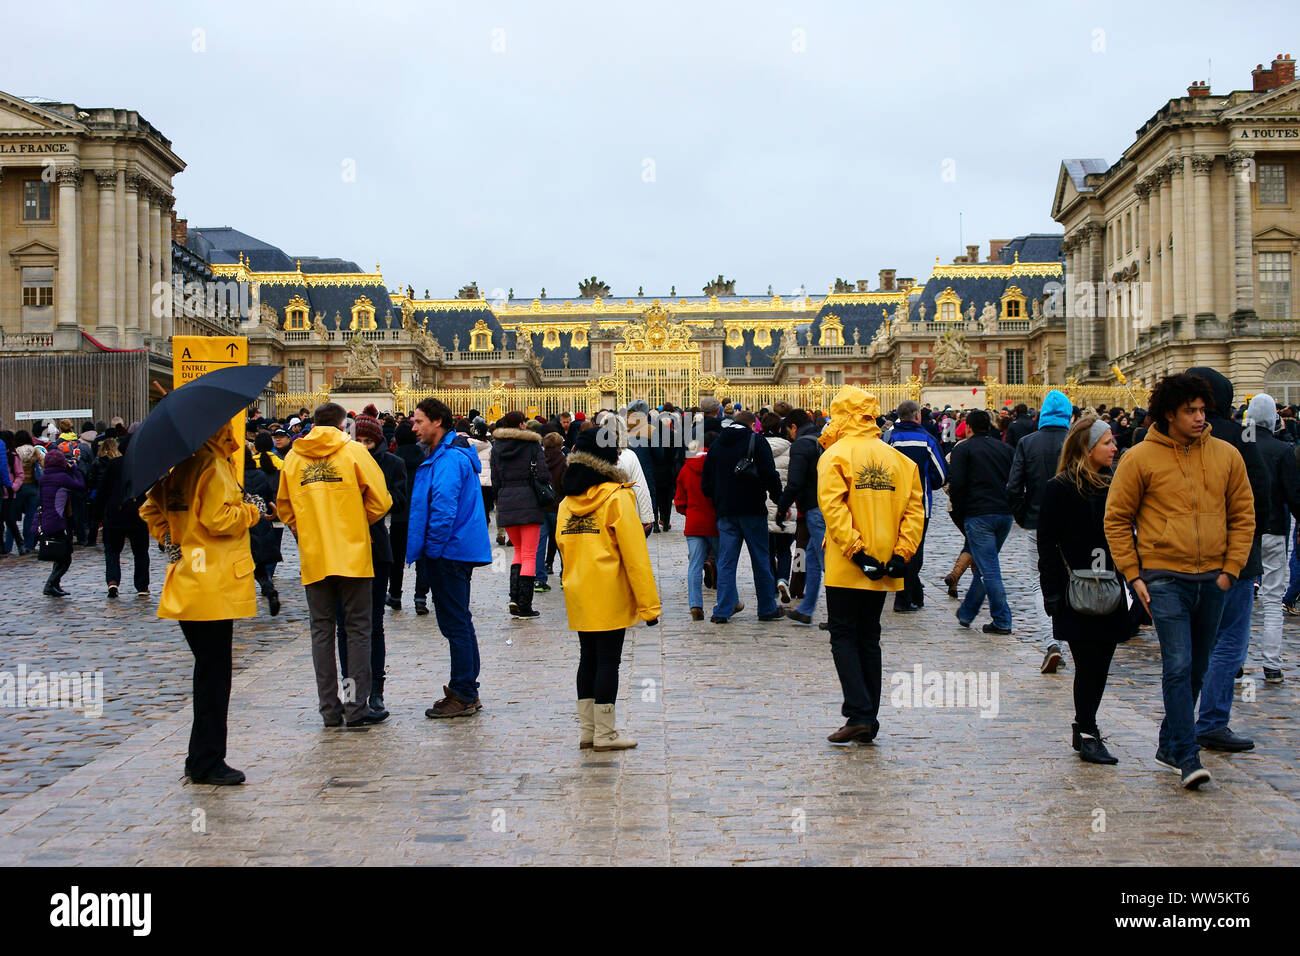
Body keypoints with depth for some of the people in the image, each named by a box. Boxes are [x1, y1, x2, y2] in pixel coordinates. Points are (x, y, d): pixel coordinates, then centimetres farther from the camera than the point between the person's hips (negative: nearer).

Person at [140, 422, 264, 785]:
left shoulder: (179, 466, 13)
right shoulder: (213, 466, -13)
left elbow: (151, 509, 20)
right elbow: (219, 518, -20)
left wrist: (170, 538, 16)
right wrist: (251, 511, -5)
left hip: (188, 585, 9)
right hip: (215, 585, -9)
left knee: (209, 671, 15)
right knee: (214, 676, -3)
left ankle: (202, 760, 21)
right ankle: (207, 762, 2)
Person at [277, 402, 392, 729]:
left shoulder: (293, 458, 7)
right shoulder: (353, 451, -3)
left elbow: (284, 506, 15)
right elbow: (380, 500, -5)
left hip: (313, 557, 3)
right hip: (352, 554, -3)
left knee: (322, 631, 8)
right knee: (358, 629, 3)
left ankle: (330, 709, 9)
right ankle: (357, 707, 1)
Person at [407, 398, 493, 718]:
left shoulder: (448, 460, -17)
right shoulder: (442, 456, 17)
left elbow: (443, 509, -24)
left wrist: (432, 548, -16)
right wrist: (430, 550, 19)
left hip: (448, 554, -11)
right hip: (458, 551, 11)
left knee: (455, 623, -5)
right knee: (459, 622, 15)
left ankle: (463, 696, 0)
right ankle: (466, 692, 23)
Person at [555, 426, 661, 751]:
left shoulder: (567, 502, 7)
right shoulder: (617, 497, -11)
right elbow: (635, 553, -12)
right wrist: (648, 603, -10)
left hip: (577, 595, 6)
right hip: (609, 596, -6)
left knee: (588, 657, 14)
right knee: (607, 660, 0)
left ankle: (587, 729, 20)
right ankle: (605, 733, 3)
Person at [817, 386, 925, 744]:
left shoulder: (836, 455, -7)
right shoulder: (898, 459, 9)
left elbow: (832, 506, -18)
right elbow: (915, 508, 2)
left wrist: (855, 551, -18)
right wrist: (902, 553, -2)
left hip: (846, 567, -5)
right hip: (883, 570, 5)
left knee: (844, 637, 2)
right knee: (869, 638, 13)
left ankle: (859, 714, -10)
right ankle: (869, 721, 14)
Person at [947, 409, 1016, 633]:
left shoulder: (963, 449, -1)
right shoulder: (1006, 448, 14)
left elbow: (956, 484, -10)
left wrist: (959, 515, 0)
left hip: (978, 516, -6)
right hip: (1005, 514, 6)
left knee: (989, 569, -4)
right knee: (984, 566, 16)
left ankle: (1002, 621, -5)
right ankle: (966, 612, 25)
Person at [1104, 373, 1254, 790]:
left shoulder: (1226, 456, 6)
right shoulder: (1140, 458, -4)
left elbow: (1243, 515, 12)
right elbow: (1117, 519, 1)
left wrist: (1231, 568, 4)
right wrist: (1133, 574, -4)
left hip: (1212, 580, 4)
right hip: (1164, 578, -4)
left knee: (1196, 669, 12)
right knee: (1178, 666, -12)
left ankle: (1169, 744, 27)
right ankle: (1186, 757, -10)